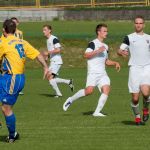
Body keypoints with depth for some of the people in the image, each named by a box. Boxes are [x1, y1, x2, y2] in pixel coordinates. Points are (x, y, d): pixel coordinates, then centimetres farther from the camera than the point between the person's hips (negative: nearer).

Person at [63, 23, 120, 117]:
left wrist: (115, 63, 14)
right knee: (89, 90, -21)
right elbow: (86, 55, -15)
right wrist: (98, 51, -21)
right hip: (93, 72, -7)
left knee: (106, 89, -14)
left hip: (102, 73, 7)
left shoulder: (105, 46, 22)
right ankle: (71, 100, 1)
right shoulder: (93, 43, -2)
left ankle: (97, 112, -12)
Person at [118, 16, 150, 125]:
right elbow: (119, 51, 3)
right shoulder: (129, 37, 8)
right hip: (134, 68, -1)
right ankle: (137, 116, 19)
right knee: (135, 98, -4)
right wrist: (122, 52, -19)